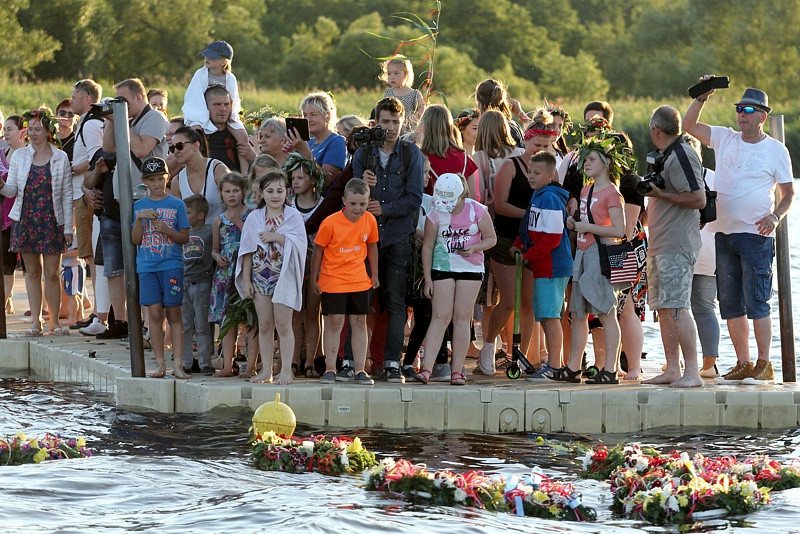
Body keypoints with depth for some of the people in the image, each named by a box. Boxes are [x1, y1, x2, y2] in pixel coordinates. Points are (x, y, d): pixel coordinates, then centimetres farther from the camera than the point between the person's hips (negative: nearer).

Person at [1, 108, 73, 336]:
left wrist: (68, 227, -1)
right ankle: (36, 321, 8)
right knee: (32, 271, 4)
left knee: (51, 273, -2)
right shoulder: (19, 156, 5)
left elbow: (67, 195, 2)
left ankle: (54, 321, 9)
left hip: (51, 221, -2)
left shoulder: (61, 158, 0)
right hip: (25, 220, 2)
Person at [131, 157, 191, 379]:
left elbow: (185, 238, 3)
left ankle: (178, 364, -4)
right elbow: (135, 239, 5)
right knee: (155, 313, -2)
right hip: (147, 266, 2)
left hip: (172, 264, -2)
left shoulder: (176, 205, 4)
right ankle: (160, 364, 2)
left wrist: (166, 230, -13)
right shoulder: (139, 206, 10)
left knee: (173, 313, -3)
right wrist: (139, 219, -9)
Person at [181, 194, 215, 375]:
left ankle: (205, 362, 5)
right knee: (184, 325, 7)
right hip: (184, 283, 6)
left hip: (202, 283, -5)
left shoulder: (210, 231, -4)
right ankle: (185, 363, 13)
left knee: (202, 326, -1)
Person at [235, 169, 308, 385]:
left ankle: (286, 370, -5)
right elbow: (247, 250, 10)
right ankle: (266, 370, 9)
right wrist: (246, 279, 5)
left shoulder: (294, 216, 1)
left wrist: (277, 237, -17)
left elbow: (300, 244, -9)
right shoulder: (254, 218, 9)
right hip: (261, 276, 3)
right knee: (265, 324, 5)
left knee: (282, 323, -7)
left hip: (284, 276, -3)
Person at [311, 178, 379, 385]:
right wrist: (314, 279, -1)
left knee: (359, 323, 5)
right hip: (332, 281, -4)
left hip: (359, 281, 4)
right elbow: (318, 250, -5)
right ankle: (330, 370, 2)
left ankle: (359, 370, 9)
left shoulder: (370, 221, -3)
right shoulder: (330, 223, -15)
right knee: (334, 323, -4)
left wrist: (374, 274, 16)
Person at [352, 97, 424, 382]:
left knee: (395, 300, -4)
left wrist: (384, 209, -12)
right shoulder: (363, 154, 8)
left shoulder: (411, 153, 3)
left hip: (398, 236, -1)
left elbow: (414, 198, -2)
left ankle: (392, 362, -3)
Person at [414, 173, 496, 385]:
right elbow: (427, 246, 1)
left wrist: (474, 249, -18)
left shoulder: (477, 211, -6)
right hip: (442, 268, 0)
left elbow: (491, 238, 2)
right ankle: (426, 369, -13)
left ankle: (457, 371, 1)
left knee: (462, 318, -2)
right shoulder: (436, 214, -5)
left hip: (470, 269, 0)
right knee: (440, 317, -8)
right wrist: (427, 278, -2)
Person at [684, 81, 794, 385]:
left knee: (756, 302, -9)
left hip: (756, 235, -5)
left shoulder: (776, 150, 1)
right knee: (730, 304, 6)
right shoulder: (725, 139, 11)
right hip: (724, 234, 5)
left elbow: (788, 193, 3)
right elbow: (689, 125, 12)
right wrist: (702, 97, -1)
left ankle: (764, 365, -5)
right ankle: (743, 364, 11)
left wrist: (775, 215, -15)